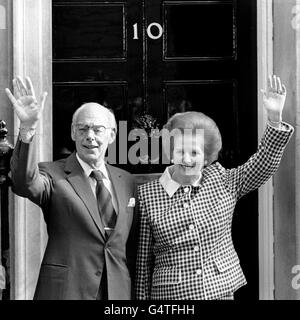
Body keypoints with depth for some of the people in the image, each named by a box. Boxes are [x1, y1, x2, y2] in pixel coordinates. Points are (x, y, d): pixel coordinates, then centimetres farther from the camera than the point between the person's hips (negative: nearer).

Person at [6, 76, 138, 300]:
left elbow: (132, 245, 14)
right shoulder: (53, 175, -3)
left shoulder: (127, 181, 9)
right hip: (65, 289, -3)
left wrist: (136, 292, 12)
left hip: (119, 291, 3)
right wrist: (28, 129, -38)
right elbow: (25, 184, -26)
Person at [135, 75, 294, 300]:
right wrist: (142, 298, 0)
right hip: (170, 295, -2)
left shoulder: (221, 181, 4)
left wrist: (275, 118, -13)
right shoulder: (147, 195, -3)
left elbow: (263, 165, -1)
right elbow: (143, 260, 0)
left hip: (222, 291, 2)